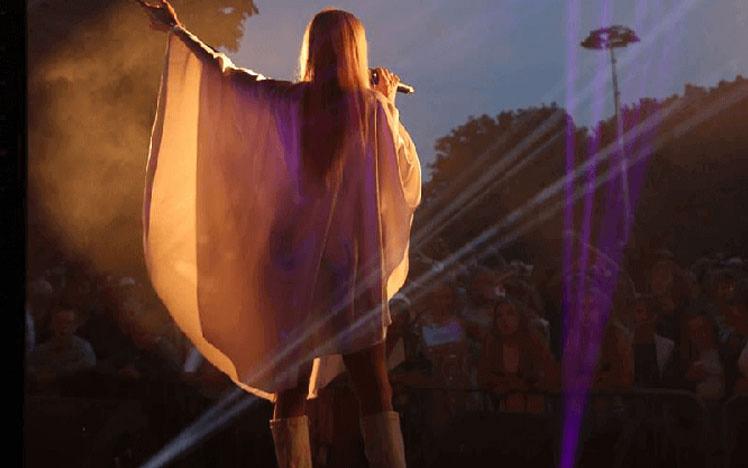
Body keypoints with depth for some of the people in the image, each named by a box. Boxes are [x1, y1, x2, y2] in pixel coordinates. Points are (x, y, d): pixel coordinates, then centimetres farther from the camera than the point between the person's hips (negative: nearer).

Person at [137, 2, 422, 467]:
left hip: (292, 263, 1)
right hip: (353, 267, -1)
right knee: (373, 389, 2)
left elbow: (223, 72, 10)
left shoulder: (284, 102, -2)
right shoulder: (373, 108, -4)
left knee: (291, 390, 8)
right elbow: (406, 169, 10)